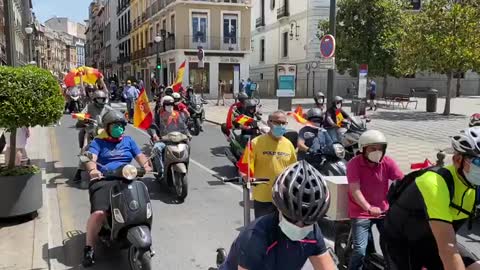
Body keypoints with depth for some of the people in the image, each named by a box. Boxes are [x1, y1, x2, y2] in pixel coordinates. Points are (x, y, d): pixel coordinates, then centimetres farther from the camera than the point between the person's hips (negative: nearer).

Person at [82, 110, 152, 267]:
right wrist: (93, 170, -29)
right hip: (104, 181, -3)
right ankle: (89, 249, -8)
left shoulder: (128, 140, 23)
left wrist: (146, 166, -10)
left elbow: (140, 156, 13)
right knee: (99, 213, -25)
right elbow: (91, 158, -6)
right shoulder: (98, 142, 12)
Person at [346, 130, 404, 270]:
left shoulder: (388, 162, -5)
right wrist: (369, 208, -34)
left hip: (384, 211, 3)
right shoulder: (354, 163, -14)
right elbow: (355, 190, -21)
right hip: (361, 212, -3)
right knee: (360, 250, -11)